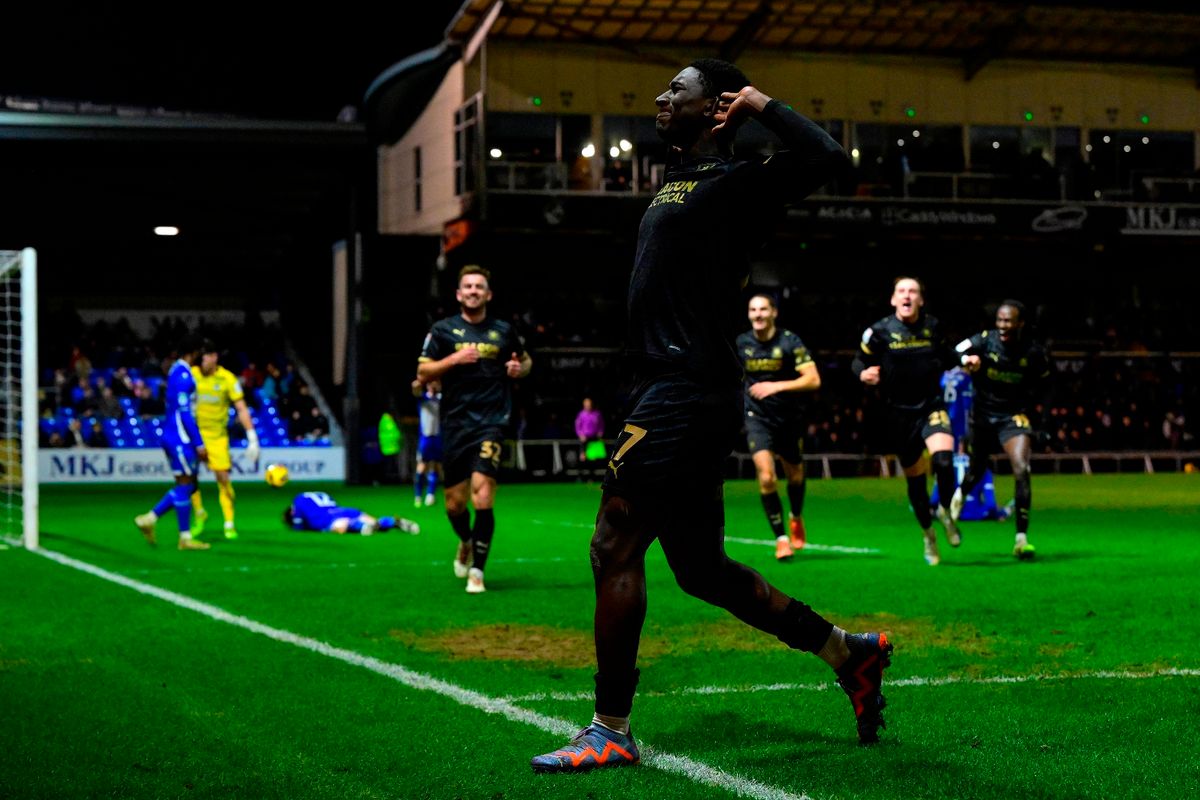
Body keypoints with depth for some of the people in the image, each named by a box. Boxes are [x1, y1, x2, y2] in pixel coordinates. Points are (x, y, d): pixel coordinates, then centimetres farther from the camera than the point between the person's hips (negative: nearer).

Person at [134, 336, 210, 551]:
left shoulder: (177, 371, 15)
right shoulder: (183, 375, -16)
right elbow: (184, 412, -20)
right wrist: (199, 444, -19)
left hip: (174, 435, 10)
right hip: (180, 437, -10)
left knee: (188, 484, 12)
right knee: (186, 484, -3)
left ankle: (149, 519, 12)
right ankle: (185, 537, 2)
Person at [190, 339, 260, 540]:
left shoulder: (227, 379, -8)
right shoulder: (191, 375, -4)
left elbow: (241, 409, -6)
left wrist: (252, 437, -11)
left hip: (217, 435, -1)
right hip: (194, 433, 1)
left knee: (223, 477, -5)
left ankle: (229, 524, 8)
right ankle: (199, 514, 18)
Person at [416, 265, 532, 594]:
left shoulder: (503, 330, 7)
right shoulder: (443, 330, 5)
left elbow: (526, 360, 24)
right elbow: (423, 373, 2)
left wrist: (520, 368, 0)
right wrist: (453, 359, -14)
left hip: (491, 422, -1)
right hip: (455, 424, 1)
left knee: (482, 496, -17)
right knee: (454, 503, 6)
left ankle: (476, 571, -7)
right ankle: (466, 543, 40)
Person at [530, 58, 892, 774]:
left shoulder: (735, 183, -8)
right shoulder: (681, 180, 20)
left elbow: (827, 158, -22)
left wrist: (762, 105, -10)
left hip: (687, 394, -10)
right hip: (669, 392, 10)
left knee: (615, 548, -11)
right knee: (702, 571, 13)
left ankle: (610, 733, -4)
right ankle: (851, 654, 23)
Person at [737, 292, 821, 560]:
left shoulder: (790, 342, -12)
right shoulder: (741, 344, -3)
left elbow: (813, 380, -19)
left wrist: (777, 386, -26)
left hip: (789, 418, 0)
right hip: (757, 418, 0)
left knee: (795, 475, 17)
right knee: (766, 477, -18)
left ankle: (796, 518, 48)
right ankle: (781, 538, -7)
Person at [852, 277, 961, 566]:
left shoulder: (932, 326, 2)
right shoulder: (880, 331, -6)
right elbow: (859, 361, 3)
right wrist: (864, 374, -18)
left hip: (931, 406, 0)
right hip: (899, 414, 0)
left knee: (943, 460, -26)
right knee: (915, 479, 7)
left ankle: (945, 511, 3)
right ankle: (928, 534, 30)